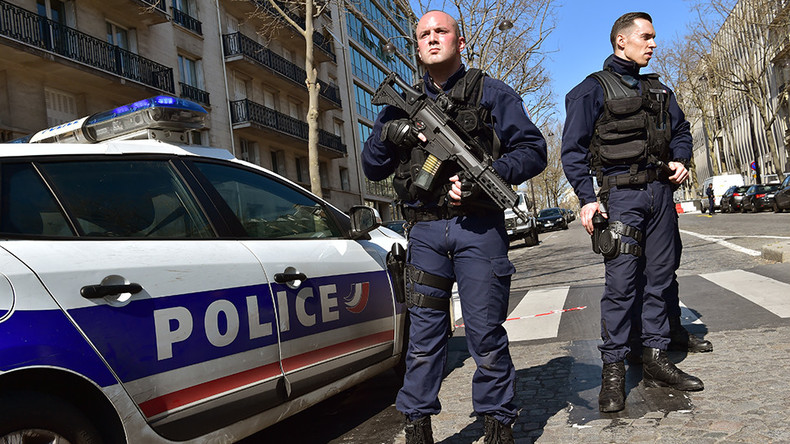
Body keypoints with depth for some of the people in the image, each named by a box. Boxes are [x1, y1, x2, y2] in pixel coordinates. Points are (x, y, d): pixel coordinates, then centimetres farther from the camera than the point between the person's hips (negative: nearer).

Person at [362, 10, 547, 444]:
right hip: (424, 232, 3)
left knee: (486, 333, 2)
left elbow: (533, 150, 2)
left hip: (479, 229, -2)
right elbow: (371, 168, 18)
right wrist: (387, 134, -3)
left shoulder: (492, 93, 10)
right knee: (423, 333, 6)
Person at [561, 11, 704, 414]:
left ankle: (656, 360, 17)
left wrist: (680, 161, 4)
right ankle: (613, 370, -2)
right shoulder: (592, 89, 0)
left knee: (660, 279, 8)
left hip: (661, 192, 7)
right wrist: (587, 198, -15)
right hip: (621, 193, -6)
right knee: (621, 283, -10)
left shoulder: (659, 90, 20)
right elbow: (572, 149, -6)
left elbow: (681, 130, 26)